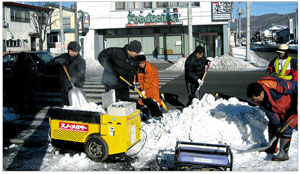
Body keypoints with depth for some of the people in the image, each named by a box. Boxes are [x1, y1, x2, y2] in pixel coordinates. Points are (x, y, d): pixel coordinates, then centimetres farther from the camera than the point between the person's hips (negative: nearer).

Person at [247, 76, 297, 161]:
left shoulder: (278, 86, -40)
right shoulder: (259, 99, -18)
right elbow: (270, 112, -11)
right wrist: (278, 125, -18)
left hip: (294, 107, -7)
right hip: (280, 109, 7)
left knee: (287, 127, -17)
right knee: (272, 125, 7)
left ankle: (283, 153, -10)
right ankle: (272, 148, 24)